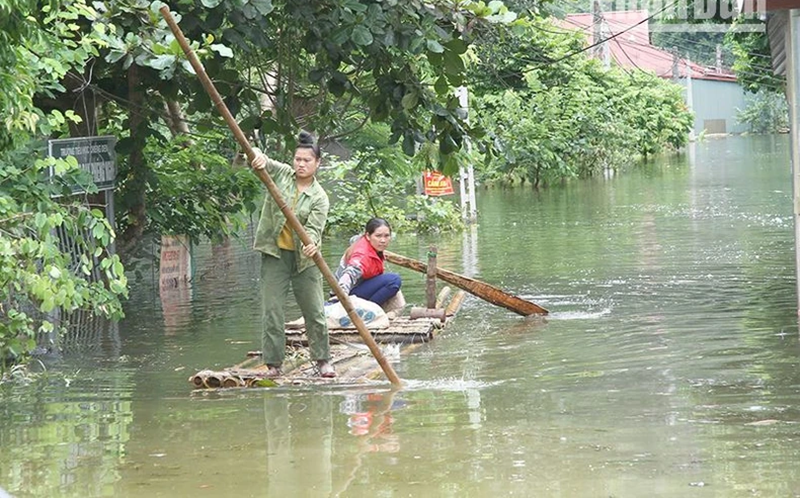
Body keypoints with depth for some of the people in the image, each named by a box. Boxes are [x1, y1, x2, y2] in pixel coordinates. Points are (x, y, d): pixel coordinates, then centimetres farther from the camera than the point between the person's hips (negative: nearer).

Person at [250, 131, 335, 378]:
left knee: (315, 312, 2)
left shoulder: (319, 197, -2)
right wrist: (258, 156, -33)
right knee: (272, 311, -3)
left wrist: (312, 243, -38)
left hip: (304, 258, 0)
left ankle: (322, 360, 16)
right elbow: (260, 160, -7)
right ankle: (273, 364, 1)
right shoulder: (282, 174, 4)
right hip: (275, 255, 0)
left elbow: (314, 226, -16)